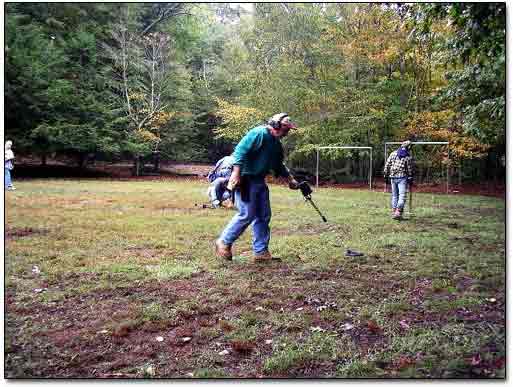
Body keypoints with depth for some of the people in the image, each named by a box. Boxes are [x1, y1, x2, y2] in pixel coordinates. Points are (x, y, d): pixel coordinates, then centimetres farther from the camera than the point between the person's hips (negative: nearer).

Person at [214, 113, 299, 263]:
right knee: (247, 215, -9)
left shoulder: (276, 144, 15)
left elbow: (278, 165, 27)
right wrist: (236, 173, -29)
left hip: (259, 181, 10)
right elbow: (241, 149, -23)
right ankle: (224, 242, 9)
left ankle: (261, 251, 17)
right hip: (245, 179, -10)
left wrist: (291, 179, 25)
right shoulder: (260, 133, -15)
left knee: (263, 216, 8)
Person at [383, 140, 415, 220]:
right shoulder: (409, 157, -4)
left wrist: (386, 174, 14)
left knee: (394, 195, 13)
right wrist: (410, 179, 9)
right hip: (402, 177, -4)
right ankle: (398, 212, -18)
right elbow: (410, 169, -1)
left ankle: (394, 212, 16)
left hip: (393, 177, 4)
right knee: (402, 195, -6)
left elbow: (387, 164, 6)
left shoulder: (393, 153, 5)